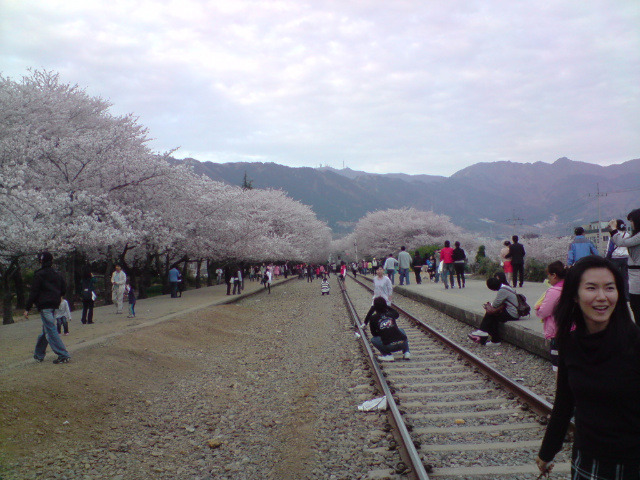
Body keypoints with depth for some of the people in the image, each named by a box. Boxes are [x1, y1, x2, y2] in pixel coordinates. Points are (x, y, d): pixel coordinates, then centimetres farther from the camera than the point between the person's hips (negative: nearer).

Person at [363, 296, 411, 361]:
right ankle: (406, 352, 21)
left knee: (373, 339, 21)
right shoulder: (391, 314, 12)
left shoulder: (373, 318, 4)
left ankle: (388, 355, 5)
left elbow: (374, 334, 16)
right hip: (403, 344, 4)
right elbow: (397, 314, 39)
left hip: (389, 347, -4)